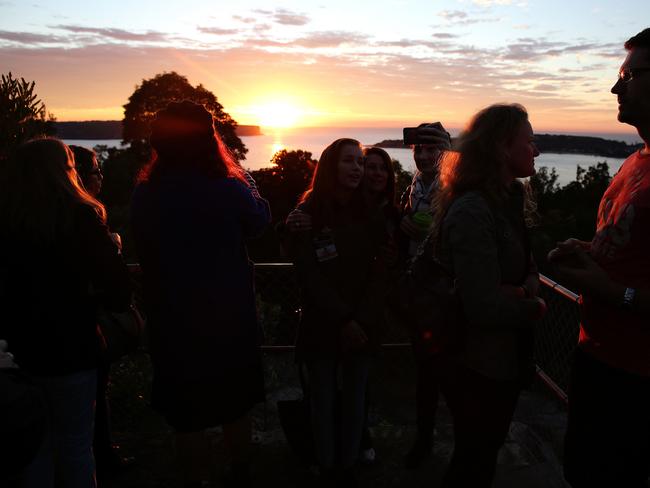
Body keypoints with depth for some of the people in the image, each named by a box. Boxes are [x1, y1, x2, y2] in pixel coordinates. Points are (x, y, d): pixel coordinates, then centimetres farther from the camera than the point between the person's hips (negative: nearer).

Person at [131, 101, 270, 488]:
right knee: (237, 410, 22)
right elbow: (260, 221, 1)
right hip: (230, 319, 0)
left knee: (188, 418, 17)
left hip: (173, 323, 1)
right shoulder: (228, 190, -20)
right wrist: (243, 177, 8)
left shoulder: (144, 196, -12)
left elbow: (145, 253, 4)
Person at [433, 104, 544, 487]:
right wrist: (534, 309, -13)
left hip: (505, 358, 9)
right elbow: (486, 307, -32)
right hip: (478, 368, -9)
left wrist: (530, 283, -11)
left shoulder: (511, 198, 5)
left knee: (486, 452, 28)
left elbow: (526, 262, 12)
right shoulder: (472, 213, -27)